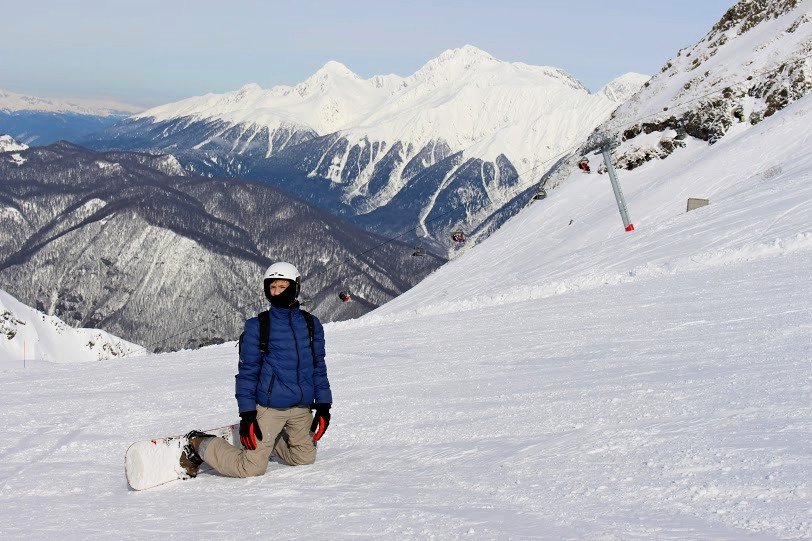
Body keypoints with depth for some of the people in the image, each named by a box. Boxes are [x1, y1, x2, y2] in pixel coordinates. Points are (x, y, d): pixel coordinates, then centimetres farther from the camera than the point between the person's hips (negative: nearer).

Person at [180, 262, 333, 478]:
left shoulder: (311, 324, 6)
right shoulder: (257, 326, -6)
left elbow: (318, 365, 12)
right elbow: (247, 371, -6)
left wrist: (323, 405, 7)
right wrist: (247, 414, -11)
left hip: (302, 408, 5)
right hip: (269, 406, -5)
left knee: (304, 458, 15)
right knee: (252, 468, -9)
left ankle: (265, 439, 35)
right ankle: (199, 445, 11)